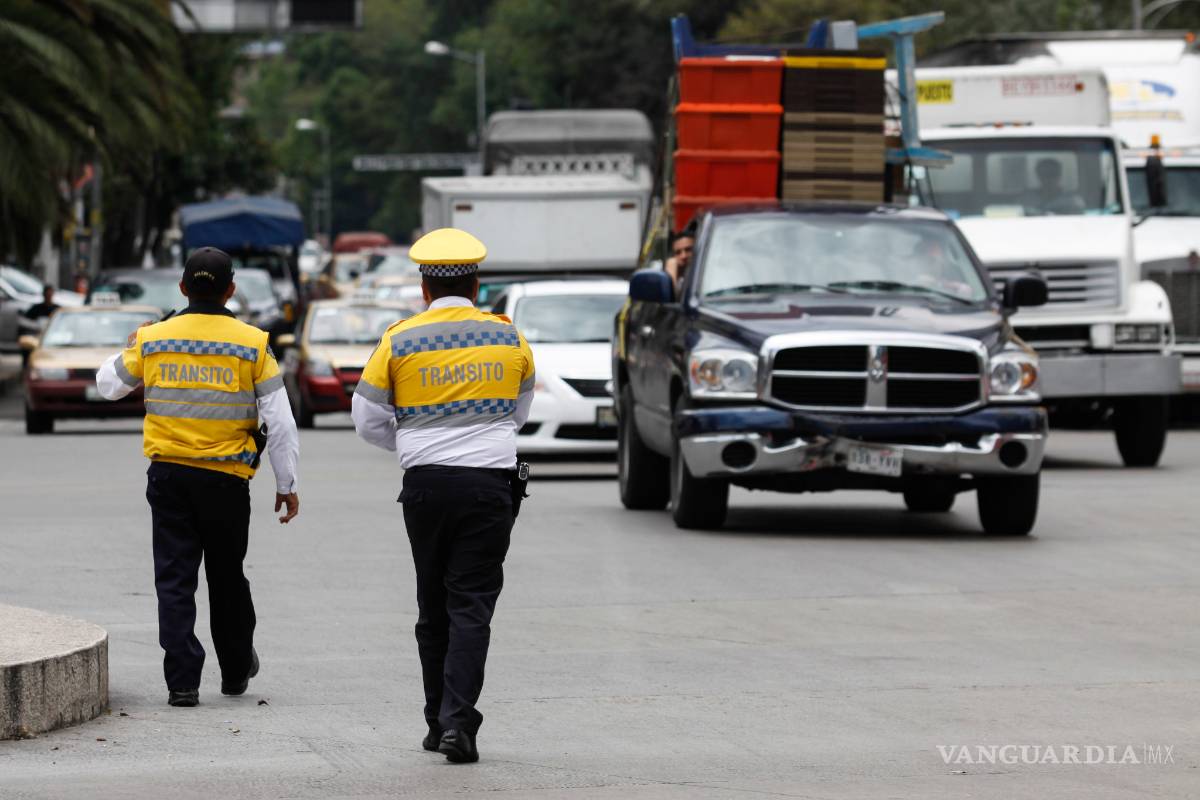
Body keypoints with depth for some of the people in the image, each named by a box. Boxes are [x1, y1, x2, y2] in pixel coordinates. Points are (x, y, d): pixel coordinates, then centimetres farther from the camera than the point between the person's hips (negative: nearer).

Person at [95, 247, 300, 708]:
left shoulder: (152, 341, -1)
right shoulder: (252, 344, -6)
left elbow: (109, 385, 17)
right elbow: (280, 422, -5)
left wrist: (129, 349, 36)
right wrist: (286, 485, 3)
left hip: (168, 477, 0)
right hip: (227, 479, 0)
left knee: (174, 579, 4)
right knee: (227, 576, 16)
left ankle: (182, 680, -4)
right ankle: (236, 671, 31)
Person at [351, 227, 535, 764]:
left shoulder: (400, 340, 1)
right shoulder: (509, 338, 6)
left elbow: (368, 420, 6)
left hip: (425, 484, 0)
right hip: (491, 480, 0)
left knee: (434, 608, 13)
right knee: (471, 606, -2)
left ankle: (438, 723, 16)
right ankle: (458, 723, -14)